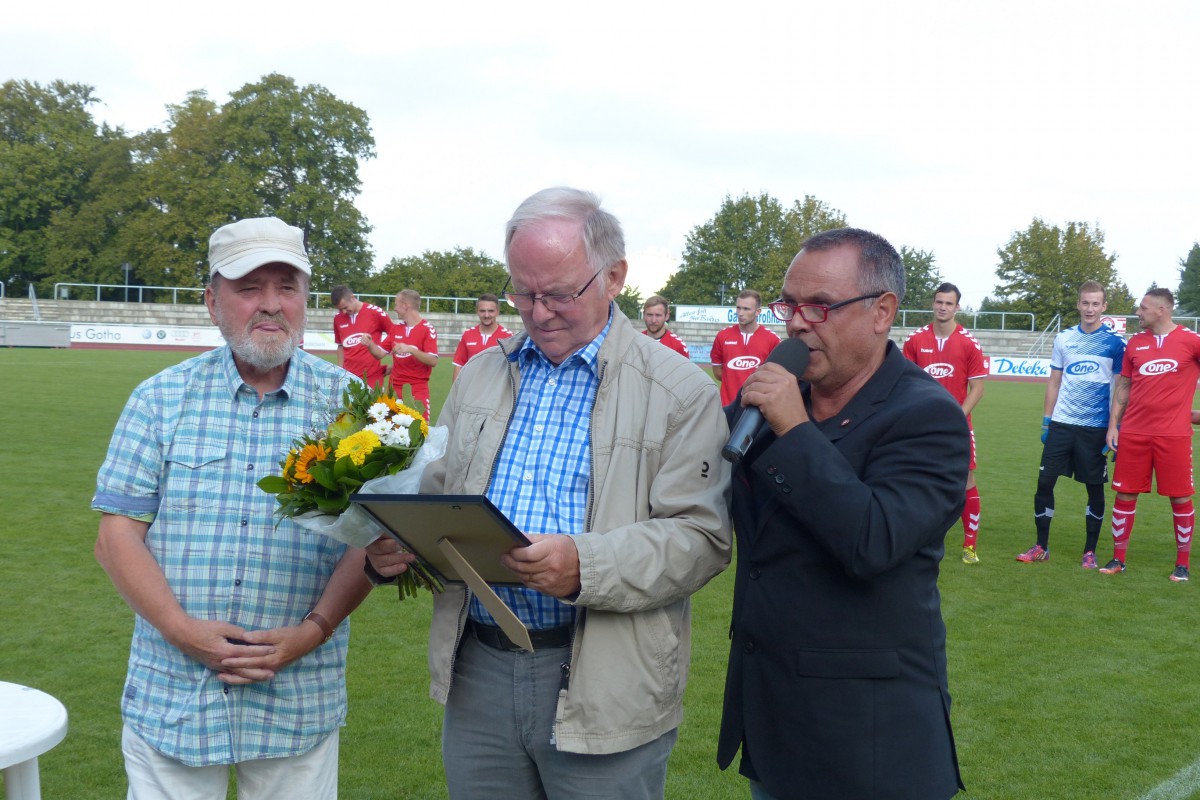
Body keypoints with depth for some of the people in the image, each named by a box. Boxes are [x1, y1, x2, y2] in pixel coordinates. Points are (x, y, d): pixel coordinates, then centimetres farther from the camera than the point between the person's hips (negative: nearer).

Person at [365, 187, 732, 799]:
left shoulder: (680, 391, -6)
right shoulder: (482, 374, 11)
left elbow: (700, 536, -12)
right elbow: (437, 493, 16)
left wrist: (586, 567, -27)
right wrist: (392, 547, -6)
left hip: (604, 687, -4)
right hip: (477, 671, 4)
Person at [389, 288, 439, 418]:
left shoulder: (427, 330, -7)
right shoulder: (396, 328, 11)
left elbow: (433, 361, -16)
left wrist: (410, 350, -26)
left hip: (418, 390, -5)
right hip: (395, 388, 5)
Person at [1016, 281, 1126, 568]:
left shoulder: (1115, 343, -2)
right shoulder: (1063, 339, 7)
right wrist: (1046, 420, 8)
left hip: (1095, 427, -3)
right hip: (1061, 423, 3)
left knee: (1094, 487, 5)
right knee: (1045, 481, 1)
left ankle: (1090, 551, 17)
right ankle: (1041, 546, 14)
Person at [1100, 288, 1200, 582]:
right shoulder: (1135, 342, 8)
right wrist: (1113, 424, 7)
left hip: (1173, 434, -3)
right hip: (1134, 433, 3)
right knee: (1125, 494, 5)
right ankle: (1118, 558, 16)